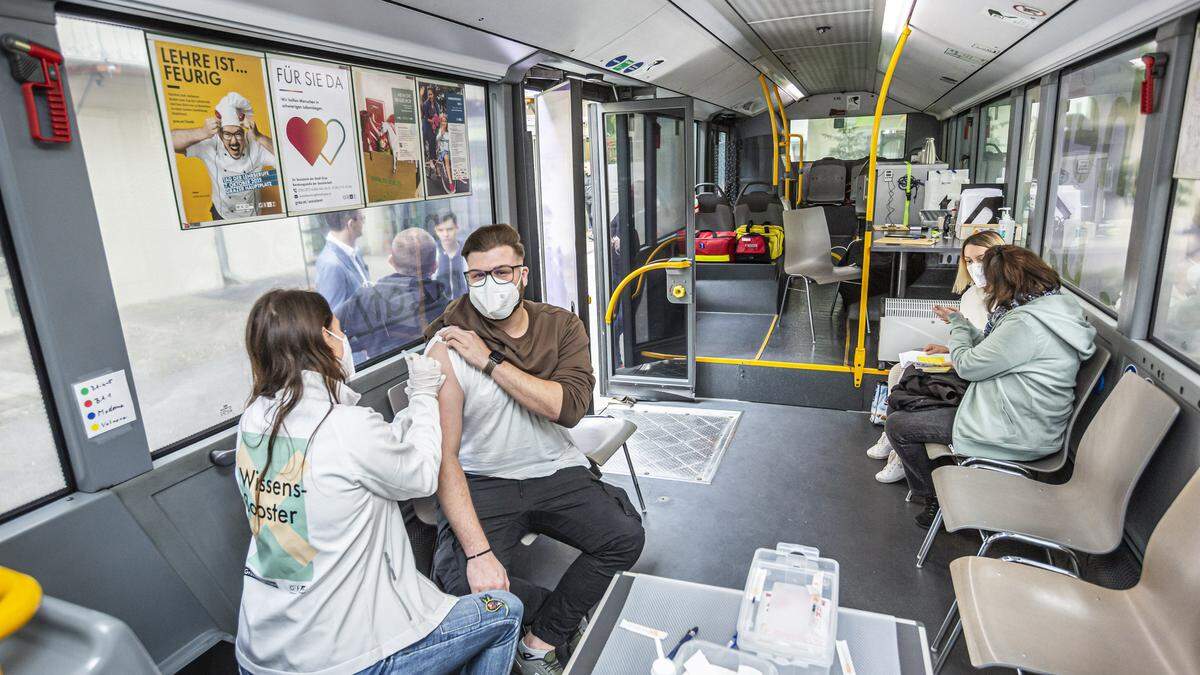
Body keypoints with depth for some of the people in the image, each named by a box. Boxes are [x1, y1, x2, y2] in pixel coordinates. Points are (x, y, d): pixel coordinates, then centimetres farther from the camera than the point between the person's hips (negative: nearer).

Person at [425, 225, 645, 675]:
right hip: (482, 481, -2)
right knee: (462, 580, -25)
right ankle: (564, 614, 6)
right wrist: (477, 550, -26)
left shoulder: (562, 326, -2)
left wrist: (490, 362, -21)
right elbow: (443, 456, -17)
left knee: (626, 537, -16)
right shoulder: (447, 349, -12)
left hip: (554, 471, 3)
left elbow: (569, 407, -18)